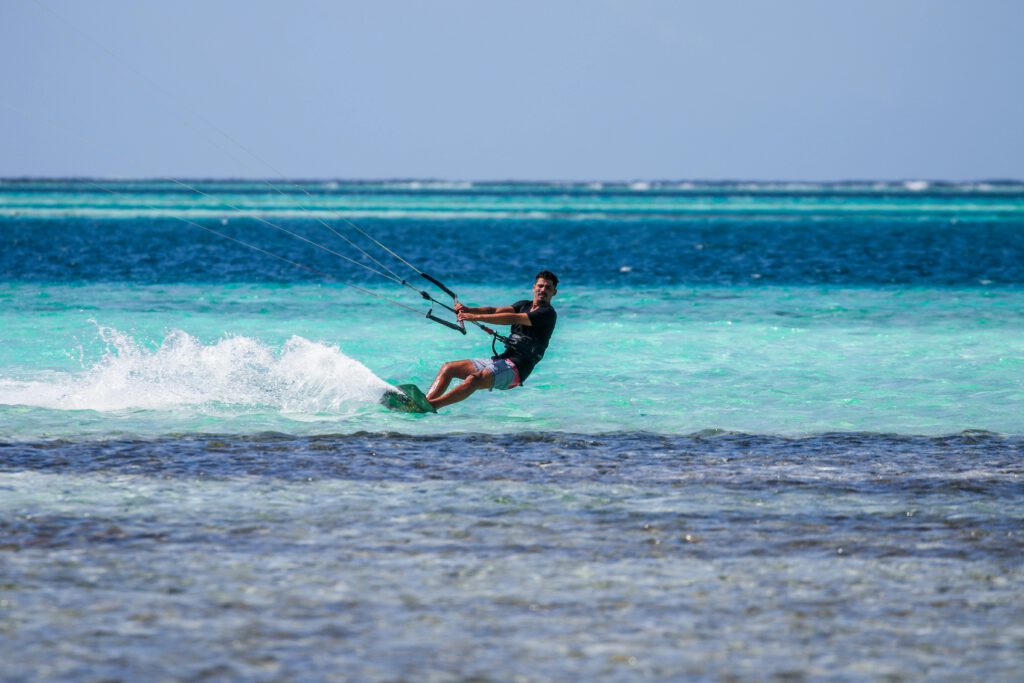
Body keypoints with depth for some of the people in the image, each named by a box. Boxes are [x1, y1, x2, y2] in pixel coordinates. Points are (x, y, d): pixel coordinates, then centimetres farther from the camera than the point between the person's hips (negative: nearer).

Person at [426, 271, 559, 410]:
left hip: (516, 368, -9)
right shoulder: (524, 305, 19)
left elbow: (512, 319, -17)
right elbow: (495, 311, 4)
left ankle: (430, 405, -42)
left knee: (475, 379, -32)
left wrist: (476, 317, -23)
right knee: (448, 368, 2)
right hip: (501, 360, 9)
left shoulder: (548, 313, -7)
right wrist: (468, 310, -14)